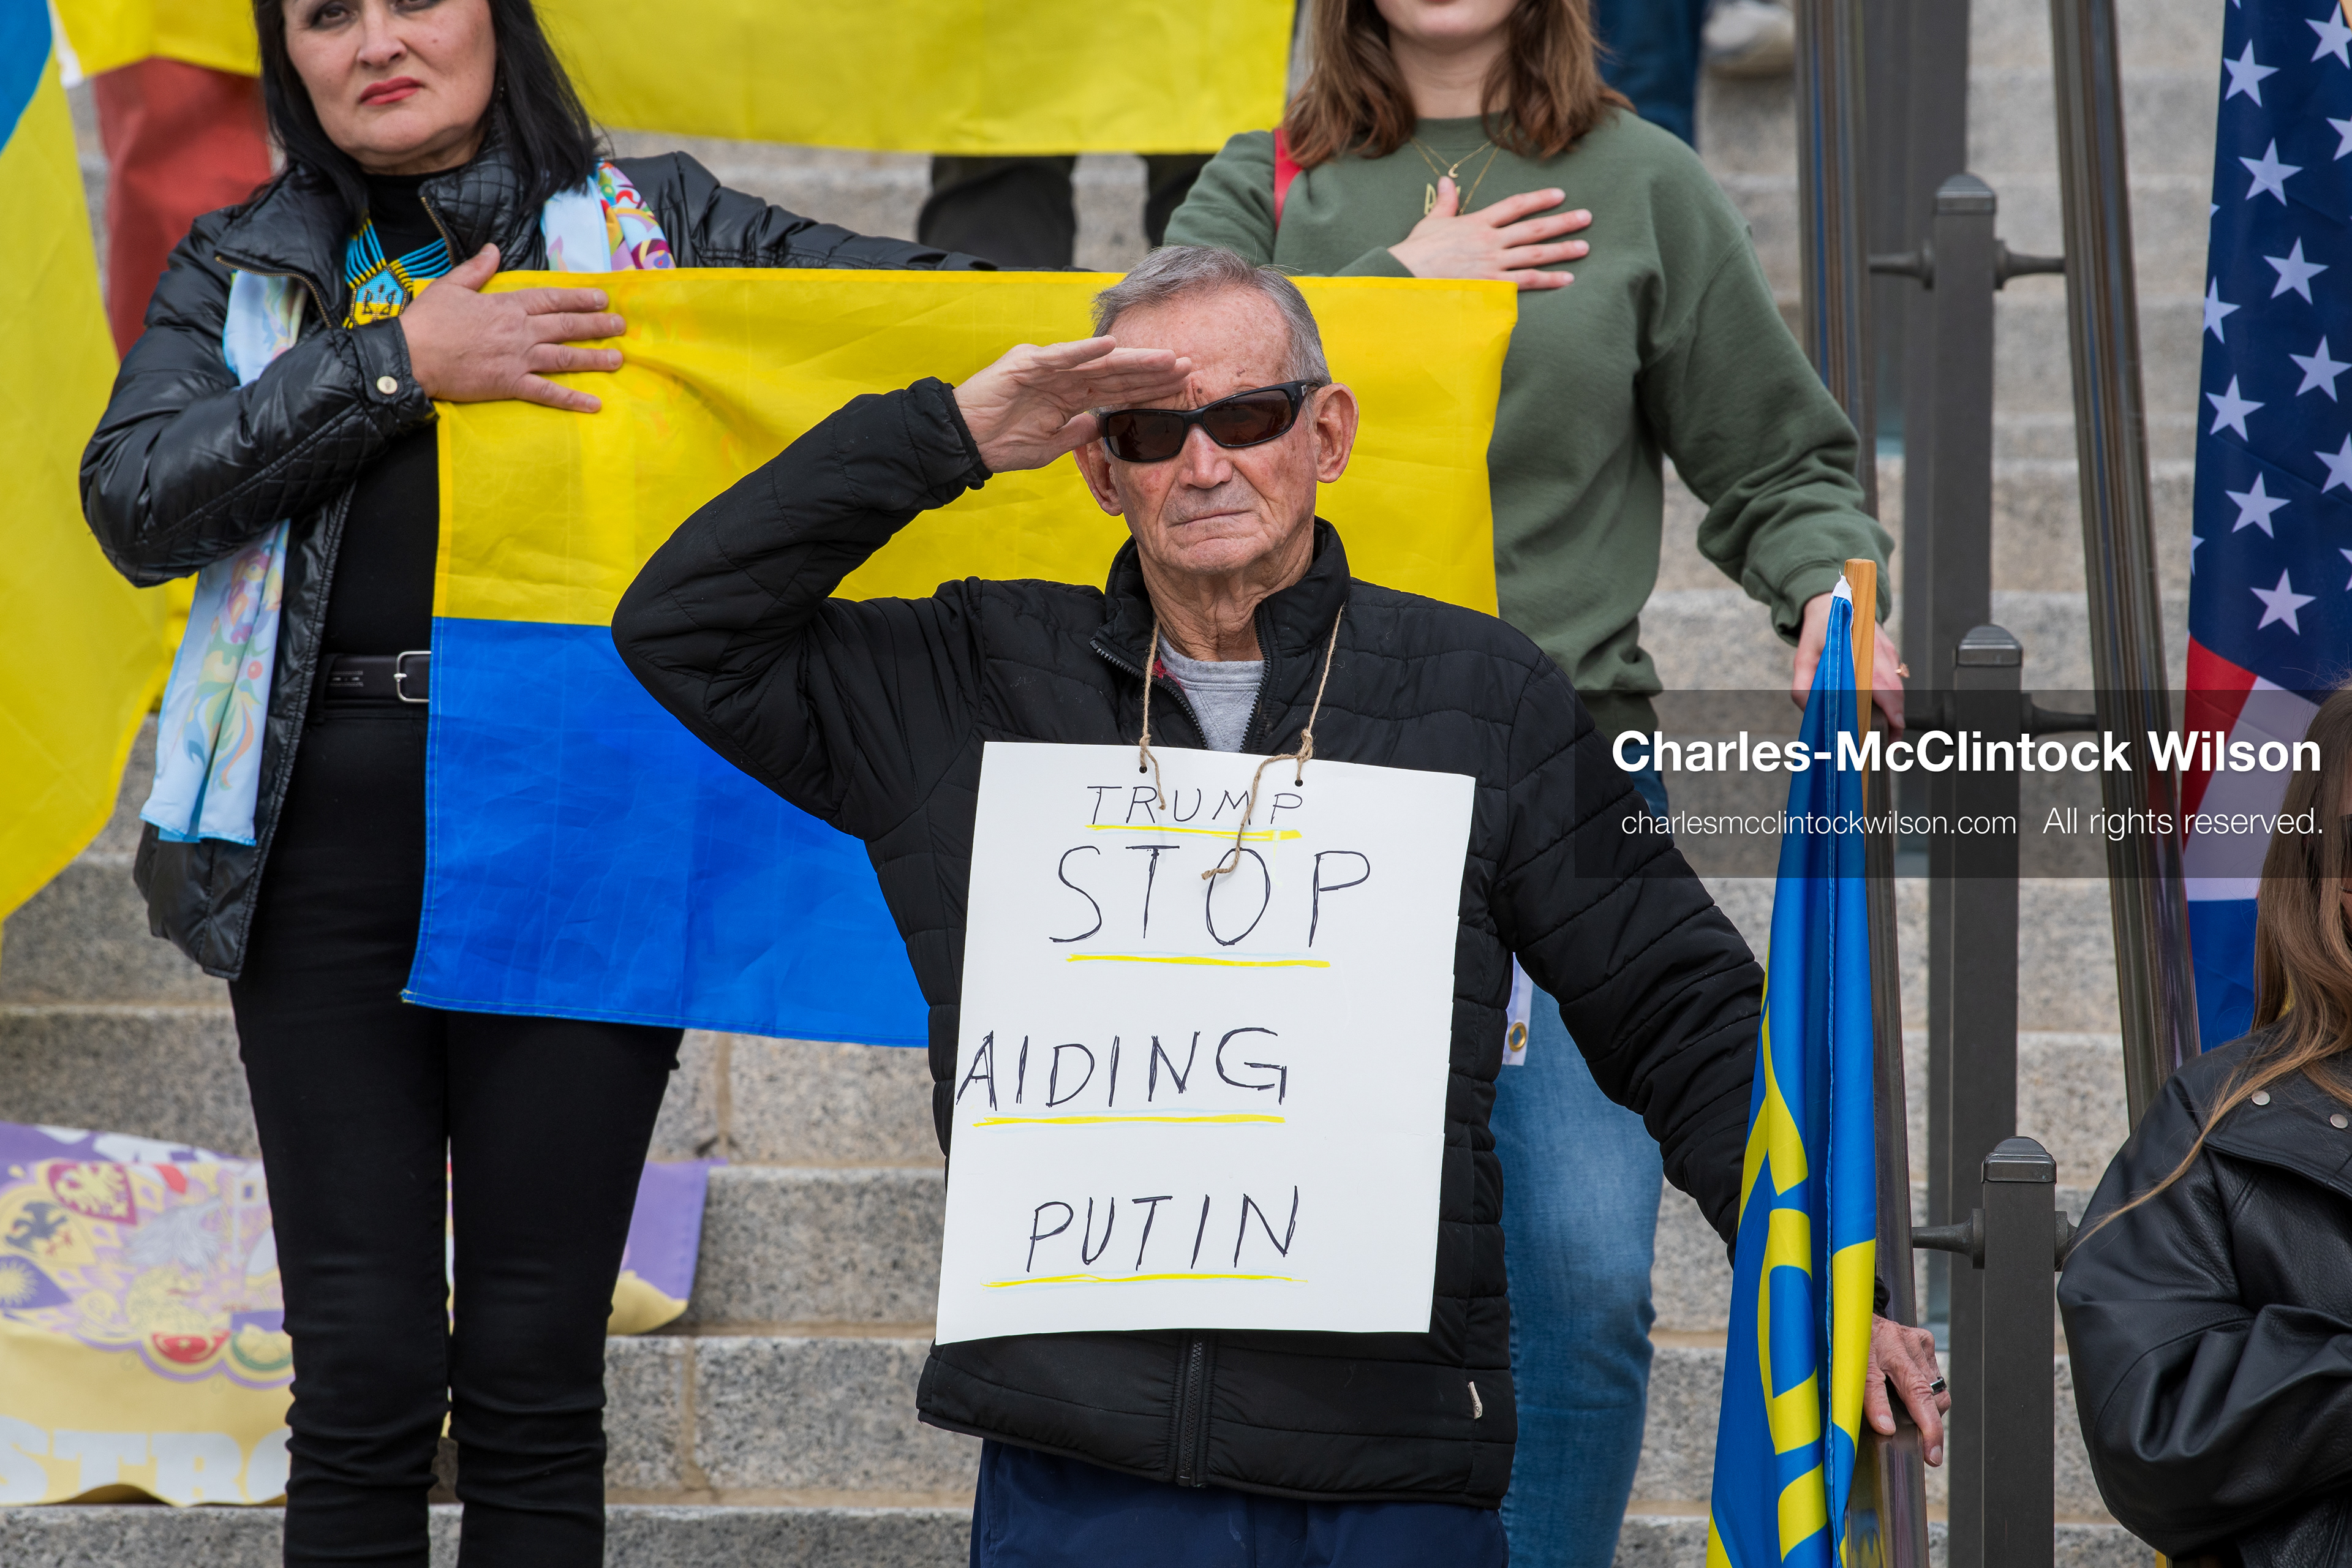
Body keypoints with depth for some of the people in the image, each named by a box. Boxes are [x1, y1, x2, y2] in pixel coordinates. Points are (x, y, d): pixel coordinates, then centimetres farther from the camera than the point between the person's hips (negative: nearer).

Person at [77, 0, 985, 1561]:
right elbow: (135, 501, -4)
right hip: (330, 835, 1)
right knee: (363, 1374, 1)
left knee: (537, 1374, 3)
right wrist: (394, 363, -11)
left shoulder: (657, 222, 9)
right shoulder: (244, 271, 11)